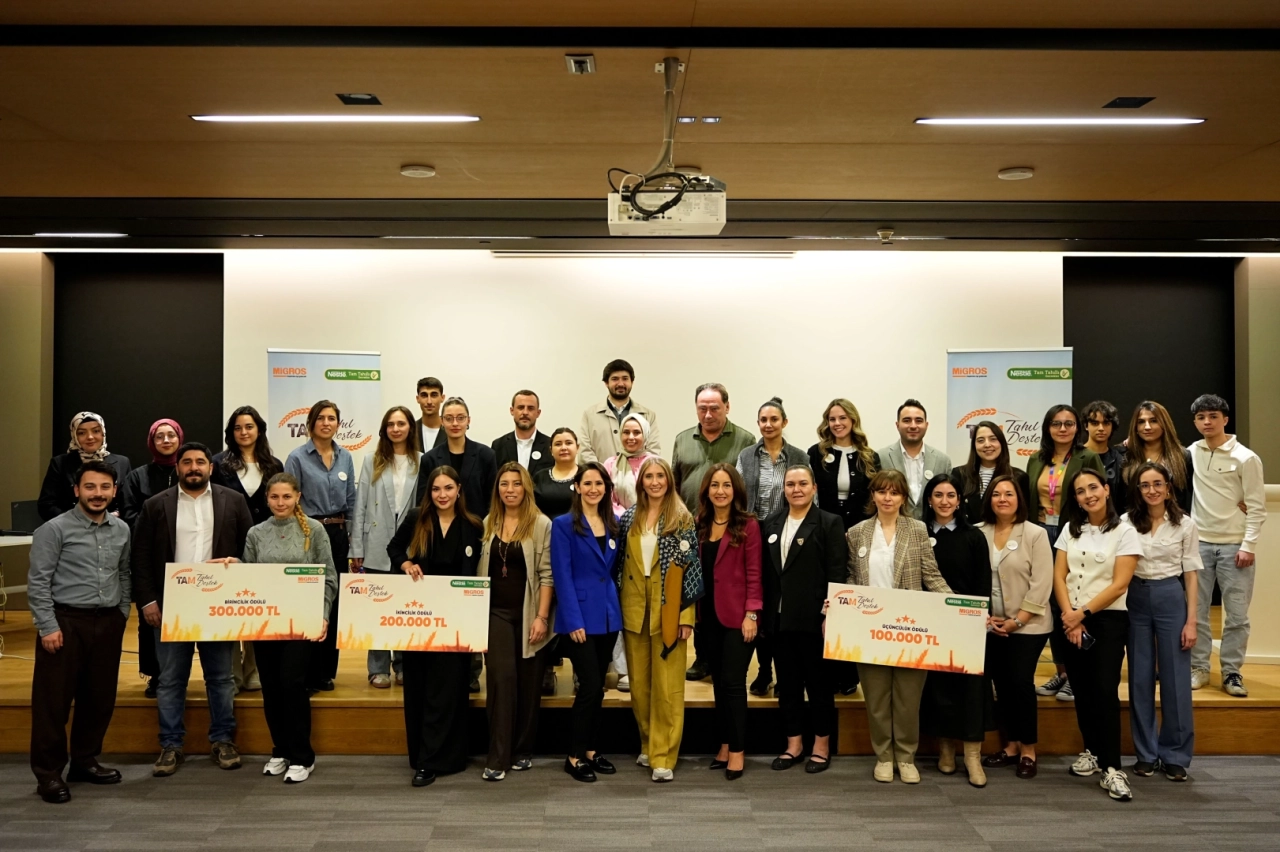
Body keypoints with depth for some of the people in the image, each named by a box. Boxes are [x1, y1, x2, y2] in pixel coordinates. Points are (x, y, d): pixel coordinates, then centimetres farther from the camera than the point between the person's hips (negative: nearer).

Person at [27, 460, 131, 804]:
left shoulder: (122, 529, 8)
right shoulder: (55, 528, -8)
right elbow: (38, 582, -9)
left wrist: (122, 615, 10)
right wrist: (48, 627, -12)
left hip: (107, 622, 5)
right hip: (66, 621, -5)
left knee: (100, 697, 11)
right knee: (54, 699, 1)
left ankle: (85, 761, 27)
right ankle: (49, 773, 11)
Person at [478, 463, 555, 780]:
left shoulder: (541, 524, -4)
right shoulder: (488, 523, 8)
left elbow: (546, 574, -7)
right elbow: (481, 570, 11)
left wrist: (542, 617, -12)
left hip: (528, 614, -2)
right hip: (497, 612, 2)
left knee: (528, 682, 6)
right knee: (501, 678, -7)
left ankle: (523, 750, 21)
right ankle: (497, 757, -2)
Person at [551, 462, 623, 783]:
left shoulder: (613, 525, 11)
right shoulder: (563, 524, -6)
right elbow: (562, 575, -11)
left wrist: (615, 608, 6)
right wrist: (573, 620, -17)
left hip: (608, 615, 6)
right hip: (580, 617, -6)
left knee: (598, 687, 11)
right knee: (589, 686, -7)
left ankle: (591, 750, 22)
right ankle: (574, 756, 6)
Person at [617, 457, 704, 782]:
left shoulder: (682, 519, -3)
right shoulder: (628, 518, 7)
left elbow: (691, 567, -5)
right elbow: (620, 563, 11)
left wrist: (686, 614, -10)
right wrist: (619, 605, 7)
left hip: (668, 612, -4)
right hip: (634, 611, 4)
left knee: (666, 686, -2)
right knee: (639, 684, 11)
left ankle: (663, 755, 6)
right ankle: (648, 745, 28)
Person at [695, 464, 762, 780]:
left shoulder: (748, 525, -8)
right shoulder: (700, 525, 8)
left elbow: (754, 574, -9)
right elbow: (696, 570, 9)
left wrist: (751, 614, -14)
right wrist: (692, 611, 3)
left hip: (737, 615, -6)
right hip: (709, 614, 6)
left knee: (733, 681, -3)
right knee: (718, 681, 12)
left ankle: (737, 750, 8)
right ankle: (725, 744, 23)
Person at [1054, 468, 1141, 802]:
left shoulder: (1124, 533, -3)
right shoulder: (1070, 529, 9)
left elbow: (1119, 585, -10)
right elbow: (1059, 576, 3)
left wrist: (1084, 613, -12)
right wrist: (1070, 615, -9)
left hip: (1108, 620, -4)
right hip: (1072, 621, 4)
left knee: (1105, 690, -11)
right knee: (1082, 690, 7)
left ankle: (1111, 768, -8)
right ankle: (1091, 751, 22)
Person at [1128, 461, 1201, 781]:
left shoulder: (1185, 525, 1)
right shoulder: (1127, 523, 2)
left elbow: (1191, 574, 1)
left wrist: (1191, 620, -4)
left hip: (1170, 599, -1)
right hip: (1136, 600, 1)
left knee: (1175, 678, 3)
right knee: (1140, 678, 7)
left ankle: (1175, 755, 16)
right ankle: (1146, 753, 18)